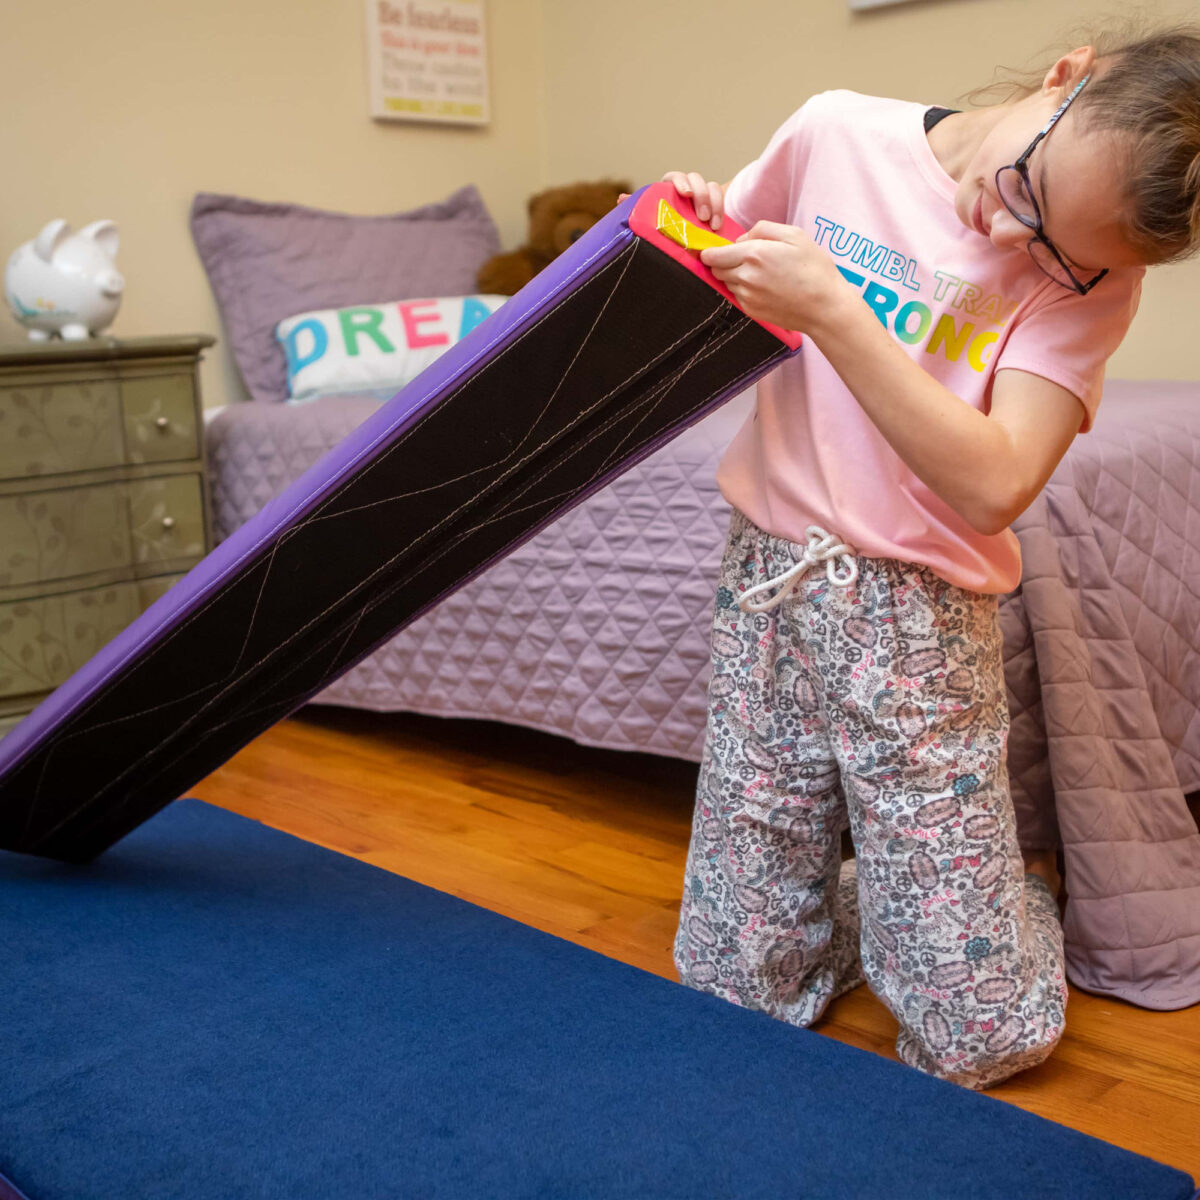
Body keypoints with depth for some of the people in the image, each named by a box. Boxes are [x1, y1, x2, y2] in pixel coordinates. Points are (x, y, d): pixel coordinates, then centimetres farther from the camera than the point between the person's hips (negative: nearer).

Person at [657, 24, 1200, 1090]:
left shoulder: (1089, 279, -7)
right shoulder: (838, 135, -2)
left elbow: (993, 486, -21)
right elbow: (730, 305, 13)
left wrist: (827, 307, -24)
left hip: (921, 623, -2)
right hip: (768, 580, 2)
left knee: (984, 1041, 3)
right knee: (739, 991, 6)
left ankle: (1022, 872, 35)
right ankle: (856, 899, 37)